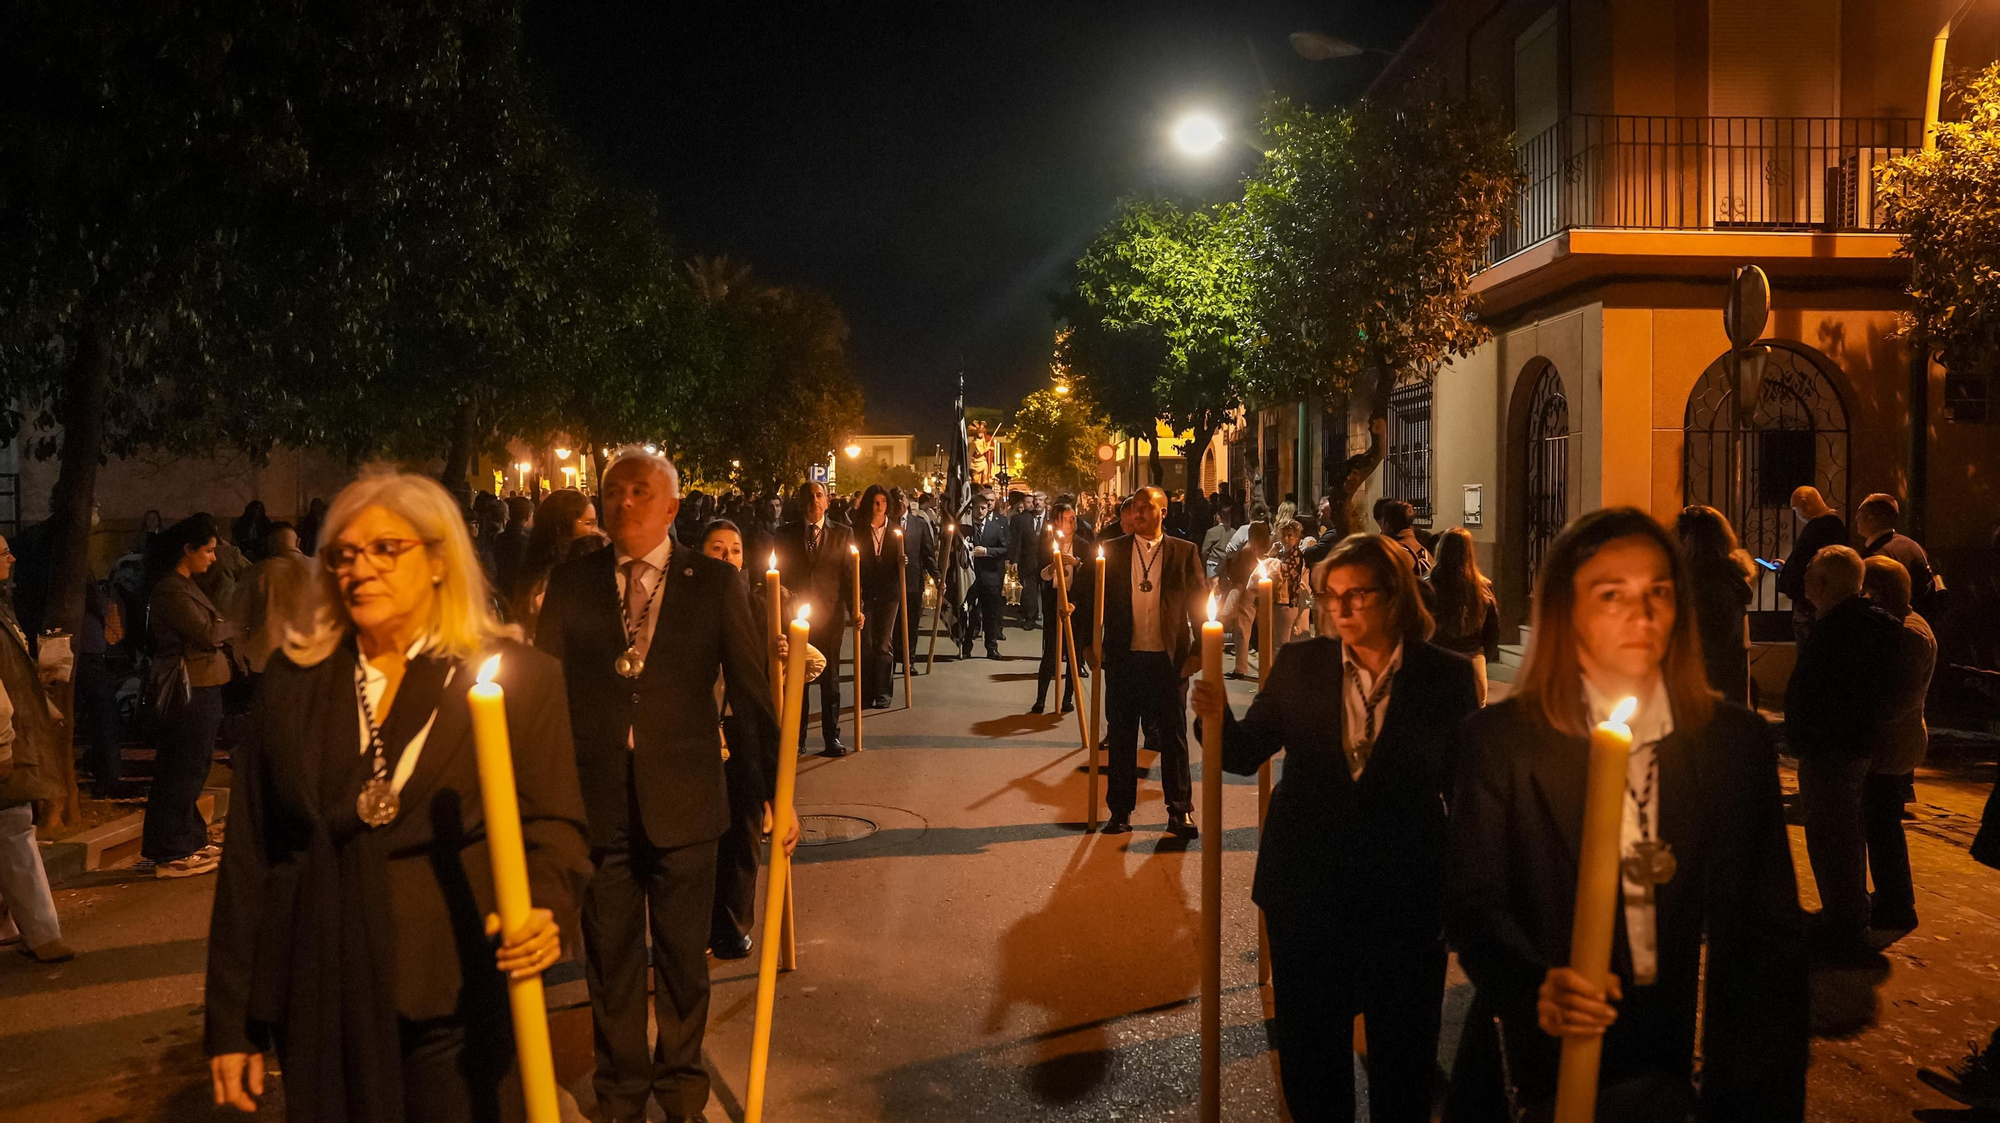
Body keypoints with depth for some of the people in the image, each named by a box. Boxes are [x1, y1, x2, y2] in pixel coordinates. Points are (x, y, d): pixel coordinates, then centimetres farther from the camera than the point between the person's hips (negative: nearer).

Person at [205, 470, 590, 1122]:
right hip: (320, 1005, 3)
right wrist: (231, 1023, 5)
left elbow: (552, 824, -2)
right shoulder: (291, 680, 6)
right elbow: (248, 854, 6)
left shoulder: (516, 676, -1)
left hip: (456, 1002, -2)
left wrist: (545, 906, -24)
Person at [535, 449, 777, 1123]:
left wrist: (774, 789, -2)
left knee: (684, 954, 13)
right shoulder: (571, 582, 4)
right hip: (597, 799, 1)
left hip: (683, 800, -1)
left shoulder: (715, 582, 0)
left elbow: (751, 689, 0)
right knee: (610, 956, 14)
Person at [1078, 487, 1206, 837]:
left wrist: (1199, 650, -2)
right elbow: (1089, 598, 7)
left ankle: (1180, 811, 16)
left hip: (1169, 659, -1)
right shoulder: (1111, 551, 4)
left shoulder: (1185, 552, 2)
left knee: (1174, 737, 6)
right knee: (1121, 738, 9)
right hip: (1123, 658, 1)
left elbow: (1200, 602, 4)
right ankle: (1120, 811, 19)